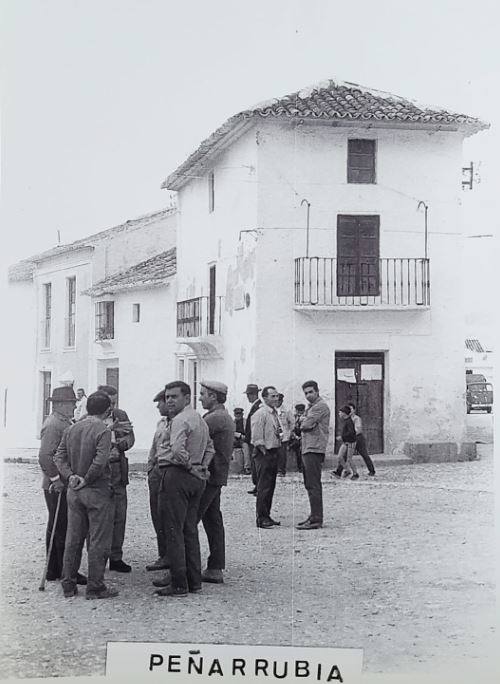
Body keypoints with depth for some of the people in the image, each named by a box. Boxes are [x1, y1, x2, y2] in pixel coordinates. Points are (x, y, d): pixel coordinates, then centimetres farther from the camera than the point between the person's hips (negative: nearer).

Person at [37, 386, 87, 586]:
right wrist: (56, 479, -20)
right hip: (57, 487, -10)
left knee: (57, 528, 13)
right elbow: (45, 456, -23)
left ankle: (53, 571, 19)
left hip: (65, 485, 10)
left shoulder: (64, 423, 17)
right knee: (62, 529, -6)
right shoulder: (53, 424, -15)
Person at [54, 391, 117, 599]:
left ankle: (68, 584, 18)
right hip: (97, 490, -6)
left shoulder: (71, 429, 7)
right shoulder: (103, 431, -13)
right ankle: (95, 587, 4)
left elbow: (58, 457, 3)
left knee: (73, 539, 13)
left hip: (74, 491, 6)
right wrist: (86, 480, -10)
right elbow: (100, 461, -22)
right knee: (98, 541, 2)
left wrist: (71, 476, -5)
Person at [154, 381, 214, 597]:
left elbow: (177, 450, -28)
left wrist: (190, 466, -13)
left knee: (174, 530, -5)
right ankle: (193, 580, 18)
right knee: (190, 530, 14)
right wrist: (201, 467, 15)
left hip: (176, 476, -10)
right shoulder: (200, 419, 18)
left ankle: (178, 584, -4)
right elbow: (209, 447, 27)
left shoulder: (180, 420, -14)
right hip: (196, 479, 10)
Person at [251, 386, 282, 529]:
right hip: (264, 453, -9)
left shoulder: (274, 413, 14)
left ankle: (266, 516, 19)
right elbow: (256, 438, -17)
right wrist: (265, 452, -15)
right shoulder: (260, 414, -14)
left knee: (270, 486, 12)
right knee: (263, 487, -6)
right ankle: (261, 518, -2)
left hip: (274, 452, 9)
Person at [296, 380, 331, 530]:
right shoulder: (311, 407, 22)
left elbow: (305, 425, -15)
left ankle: (316, 520, -11)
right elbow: (301, 422, 16)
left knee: (313, 485, -11)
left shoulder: (320, 406, -10)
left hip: (314, 449, -10)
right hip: (307, 449, 10)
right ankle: (314, 516, 20)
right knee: (310, 484, 14)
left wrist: (303, 422, 4)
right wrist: (304, 421, -2)